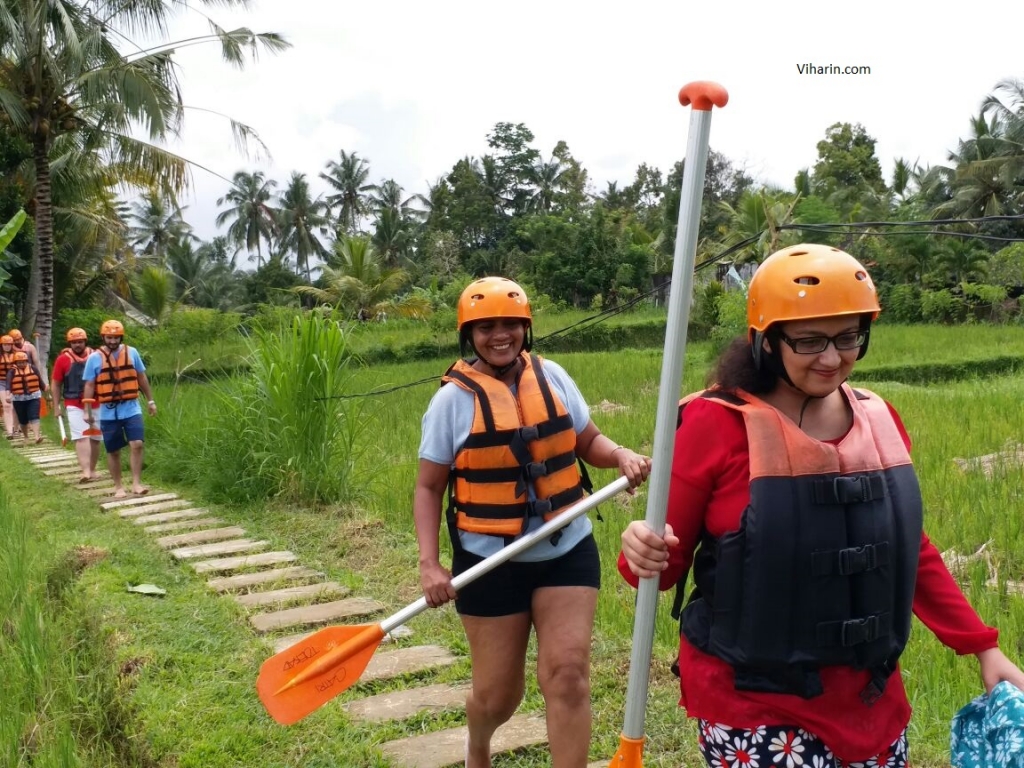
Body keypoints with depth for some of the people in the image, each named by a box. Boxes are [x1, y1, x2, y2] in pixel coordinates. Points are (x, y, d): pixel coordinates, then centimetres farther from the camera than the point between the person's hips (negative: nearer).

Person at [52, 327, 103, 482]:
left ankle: (92, 470, 19)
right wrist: (57, 405, 2)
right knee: (81, 438, -13)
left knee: (94, 438, 8)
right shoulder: (63, 359, -2)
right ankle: (85, 471, -22)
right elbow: (56, 384, 4)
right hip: (74, 406, -3)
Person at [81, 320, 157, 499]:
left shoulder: (131, 352, 4)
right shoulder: (95, 358, -1)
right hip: (108, 412, 0)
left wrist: (150, 400, 14)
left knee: (136, 444, -12)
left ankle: (136, 483, -7)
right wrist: (87, 411, -2)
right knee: (113, 451, 6)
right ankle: (118, 486, 16)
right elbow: (89, 386, 2)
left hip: (131, 408, 1)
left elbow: (141, 377, 13)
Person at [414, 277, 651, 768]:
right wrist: (430, 564, -13)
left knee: (568, 674, -4)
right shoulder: (454, 397, -7)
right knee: (499, 692, 11)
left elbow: (588, 442, 12)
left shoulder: (551, 377, 2)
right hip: (490, 562, -2)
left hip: (568, 552, 2)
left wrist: (622, 456, -11)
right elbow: (429, 487, -3)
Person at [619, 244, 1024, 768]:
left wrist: (982, 646, 10)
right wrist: (643, 554, -30)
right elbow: (669, 558, -9)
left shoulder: (878, 419, 3)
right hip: (754, 702, -5)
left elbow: (910, 551, 13)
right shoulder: (717, 424, -14)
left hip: (869, 697, 6)